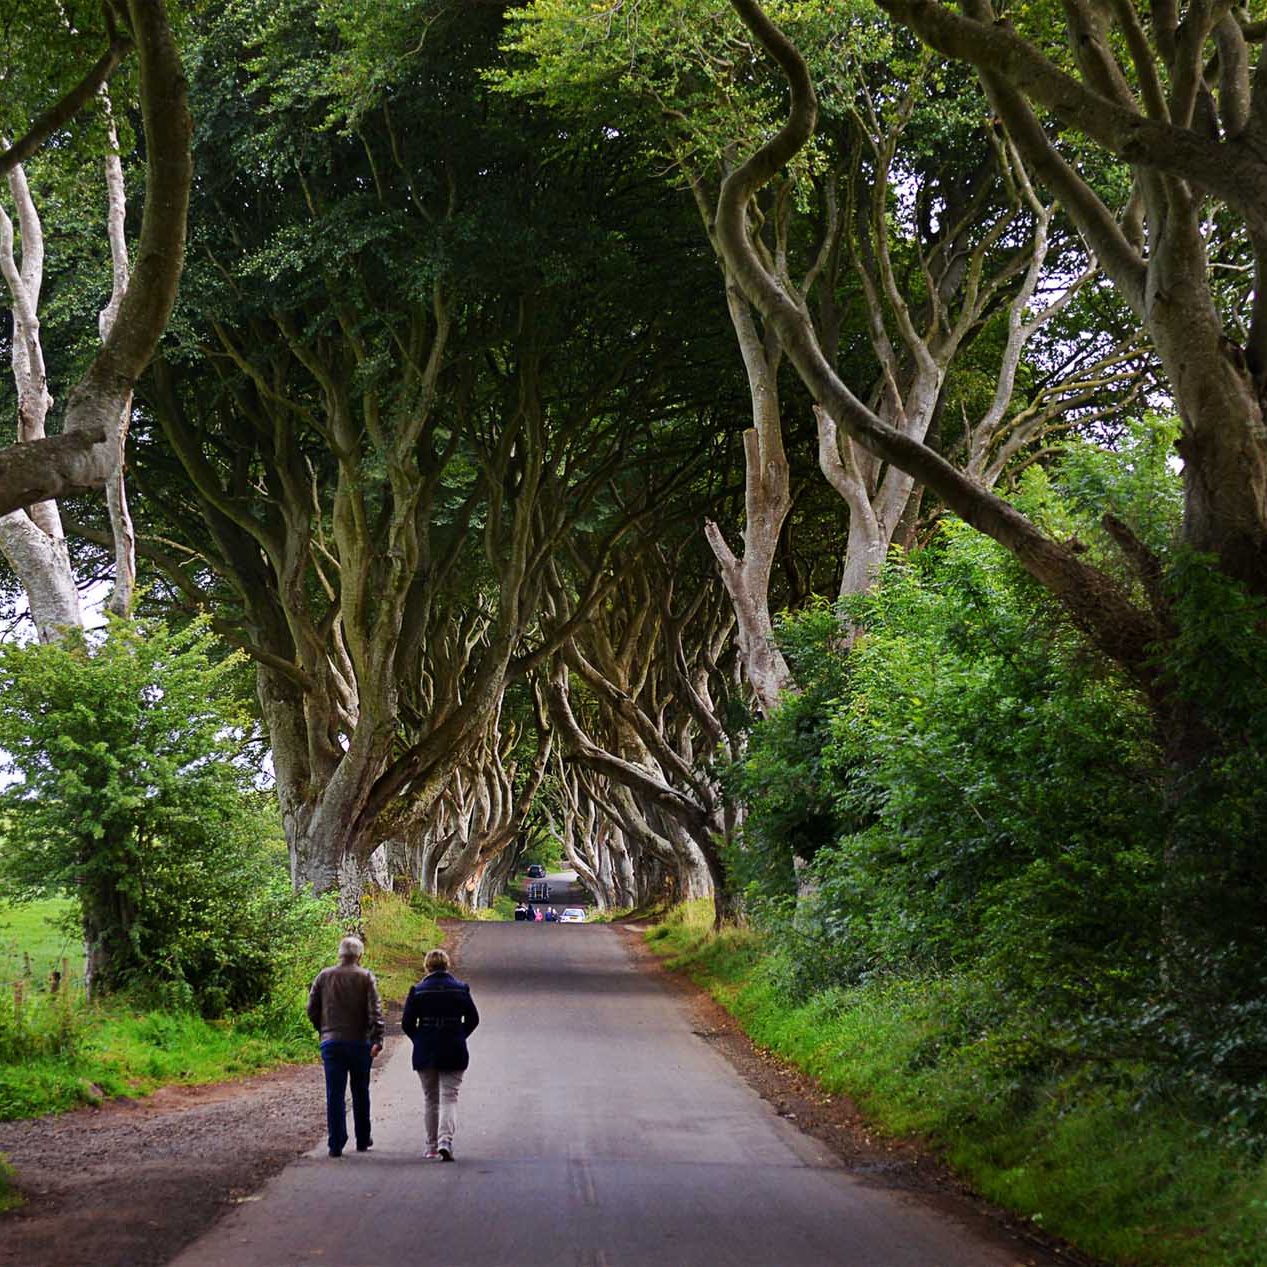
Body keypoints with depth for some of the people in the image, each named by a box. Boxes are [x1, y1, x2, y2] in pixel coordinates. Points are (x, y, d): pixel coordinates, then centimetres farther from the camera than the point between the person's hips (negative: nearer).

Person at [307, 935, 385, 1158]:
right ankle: (363, 1140, 22)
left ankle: (336, 1145, -4)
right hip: (359, 1042, -1)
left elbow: (312, 1009, 6)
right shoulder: (365, 977, -3)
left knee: (334, 1094, 1)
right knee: (361, 1093, 13)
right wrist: (377, 1039, -14)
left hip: (331, 1042, 1)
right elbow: (375, 1010, -12)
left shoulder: (324, 976, 5)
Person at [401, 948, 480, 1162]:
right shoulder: (460, 989, 0)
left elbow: (407, 1023, -4)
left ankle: (431, 1146, 19)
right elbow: (473, 1019, 4)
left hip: (425, 1053, 0)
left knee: (430, 1098, 13)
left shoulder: (418, 991, -3)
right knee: (449, 1097, 1)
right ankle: (445, 1140, -19)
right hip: (454, 1054, 0)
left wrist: (419, 1040, 11)